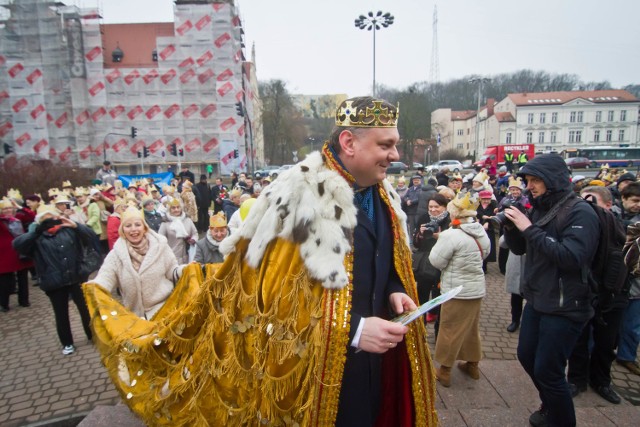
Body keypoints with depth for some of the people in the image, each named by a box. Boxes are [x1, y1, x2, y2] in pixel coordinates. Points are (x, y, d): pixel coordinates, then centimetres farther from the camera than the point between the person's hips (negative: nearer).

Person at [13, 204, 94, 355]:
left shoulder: (69, 230, 3)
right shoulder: (38, 237, 2)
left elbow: (92, 237, -8)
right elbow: (17, 244, -15)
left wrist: (76, 226, -22)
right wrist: (36, 232, -27)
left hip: (76, 278, 0)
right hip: (54, 283, 0)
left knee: (86, 309, 10)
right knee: (61, 314, 13)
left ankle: (93, 336, 29)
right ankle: (67, 343, 30)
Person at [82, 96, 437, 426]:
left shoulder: (385, 199, 3)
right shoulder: (301, 202, -23)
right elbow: (266, 305, -22)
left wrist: (394, 292, -5)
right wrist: (351, 329, -24)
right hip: (316, 372, -7)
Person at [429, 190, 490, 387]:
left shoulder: (451, 234, -24)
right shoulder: (481, 231, 0)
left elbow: (436, 261, -16)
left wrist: (440, 240, -3)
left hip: (457, 290, -7)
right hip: (477, 287, 7)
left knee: (450, 330, 5)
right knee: (471, 328, 21)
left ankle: (444, 371, 17)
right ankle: (472, 364, 36)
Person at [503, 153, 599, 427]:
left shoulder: (580, 213, -15)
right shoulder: (538, 209, 6)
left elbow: (572, 257, -28)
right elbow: (519, 248, 11)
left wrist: (530, 229, -27)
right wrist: (510, 226, -8)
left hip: (564, 307, -8)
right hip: (537, 300, 8)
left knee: (547, 370, 0)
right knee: (527, 356, 20)